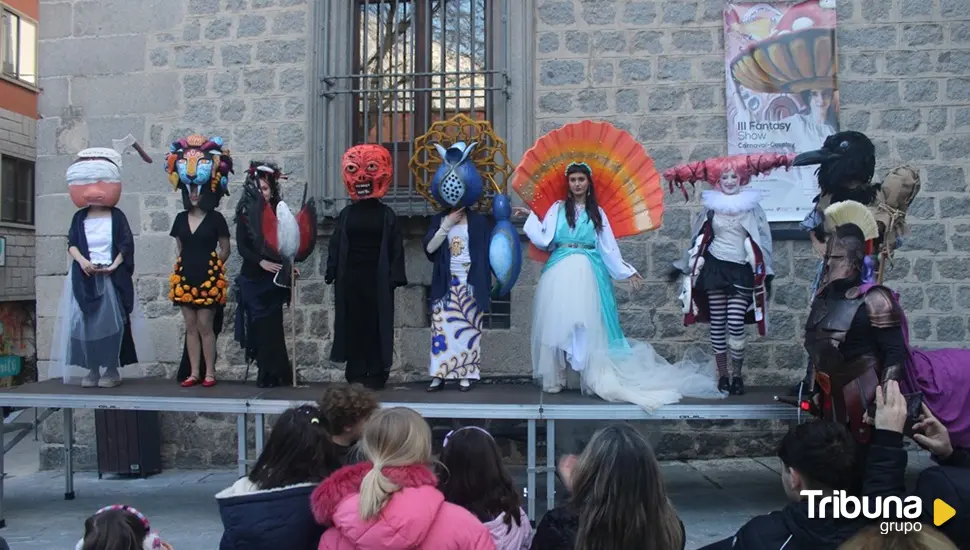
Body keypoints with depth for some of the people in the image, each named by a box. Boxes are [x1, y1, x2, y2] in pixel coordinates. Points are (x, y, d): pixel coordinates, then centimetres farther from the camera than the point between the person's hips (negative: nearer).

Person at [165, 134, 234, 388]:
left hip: (207, 277, -5)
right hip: (185, 277, 5)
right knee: (190, 327, 7)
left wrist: (211, 267, 2)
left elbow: (225, 250, 0)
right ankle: (194, 372, 13)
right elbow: (181, 249, 18)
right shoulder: (181, 218, 9)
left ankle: (209, 373, 6)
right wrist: (186, 266, 11)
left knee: (205, 326, -3)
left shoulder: (216, 218, -4)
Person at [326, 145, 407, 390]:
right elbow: (335, 245, 8)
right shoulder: (346, 214, 9)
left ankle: (376, 375, 6)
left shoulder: (386, 214, 3)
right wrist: (332, 272, -1)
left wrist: (395, 276, -8)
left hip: (378, 278, -2)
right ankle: (356, 374, 10)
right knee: (354, 324, 3)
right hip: (351, 277, 2)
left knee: (377, 324, 0)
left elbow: (395, 247, 0)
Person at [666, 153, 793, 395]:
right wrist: (694, 266, 12)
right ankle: (722, 374, 13)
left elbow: (761, 240, 3)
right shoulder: (711, 205, 4)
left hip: (741, 271, -2)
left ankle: (737, 375, 4)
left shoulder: (751, 205, 0)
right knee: (717, 324, 3)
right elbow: (700, 239, 13)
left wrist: (760, 273, 0)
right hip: (715, 269, 2)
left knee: (736, 324, -10)